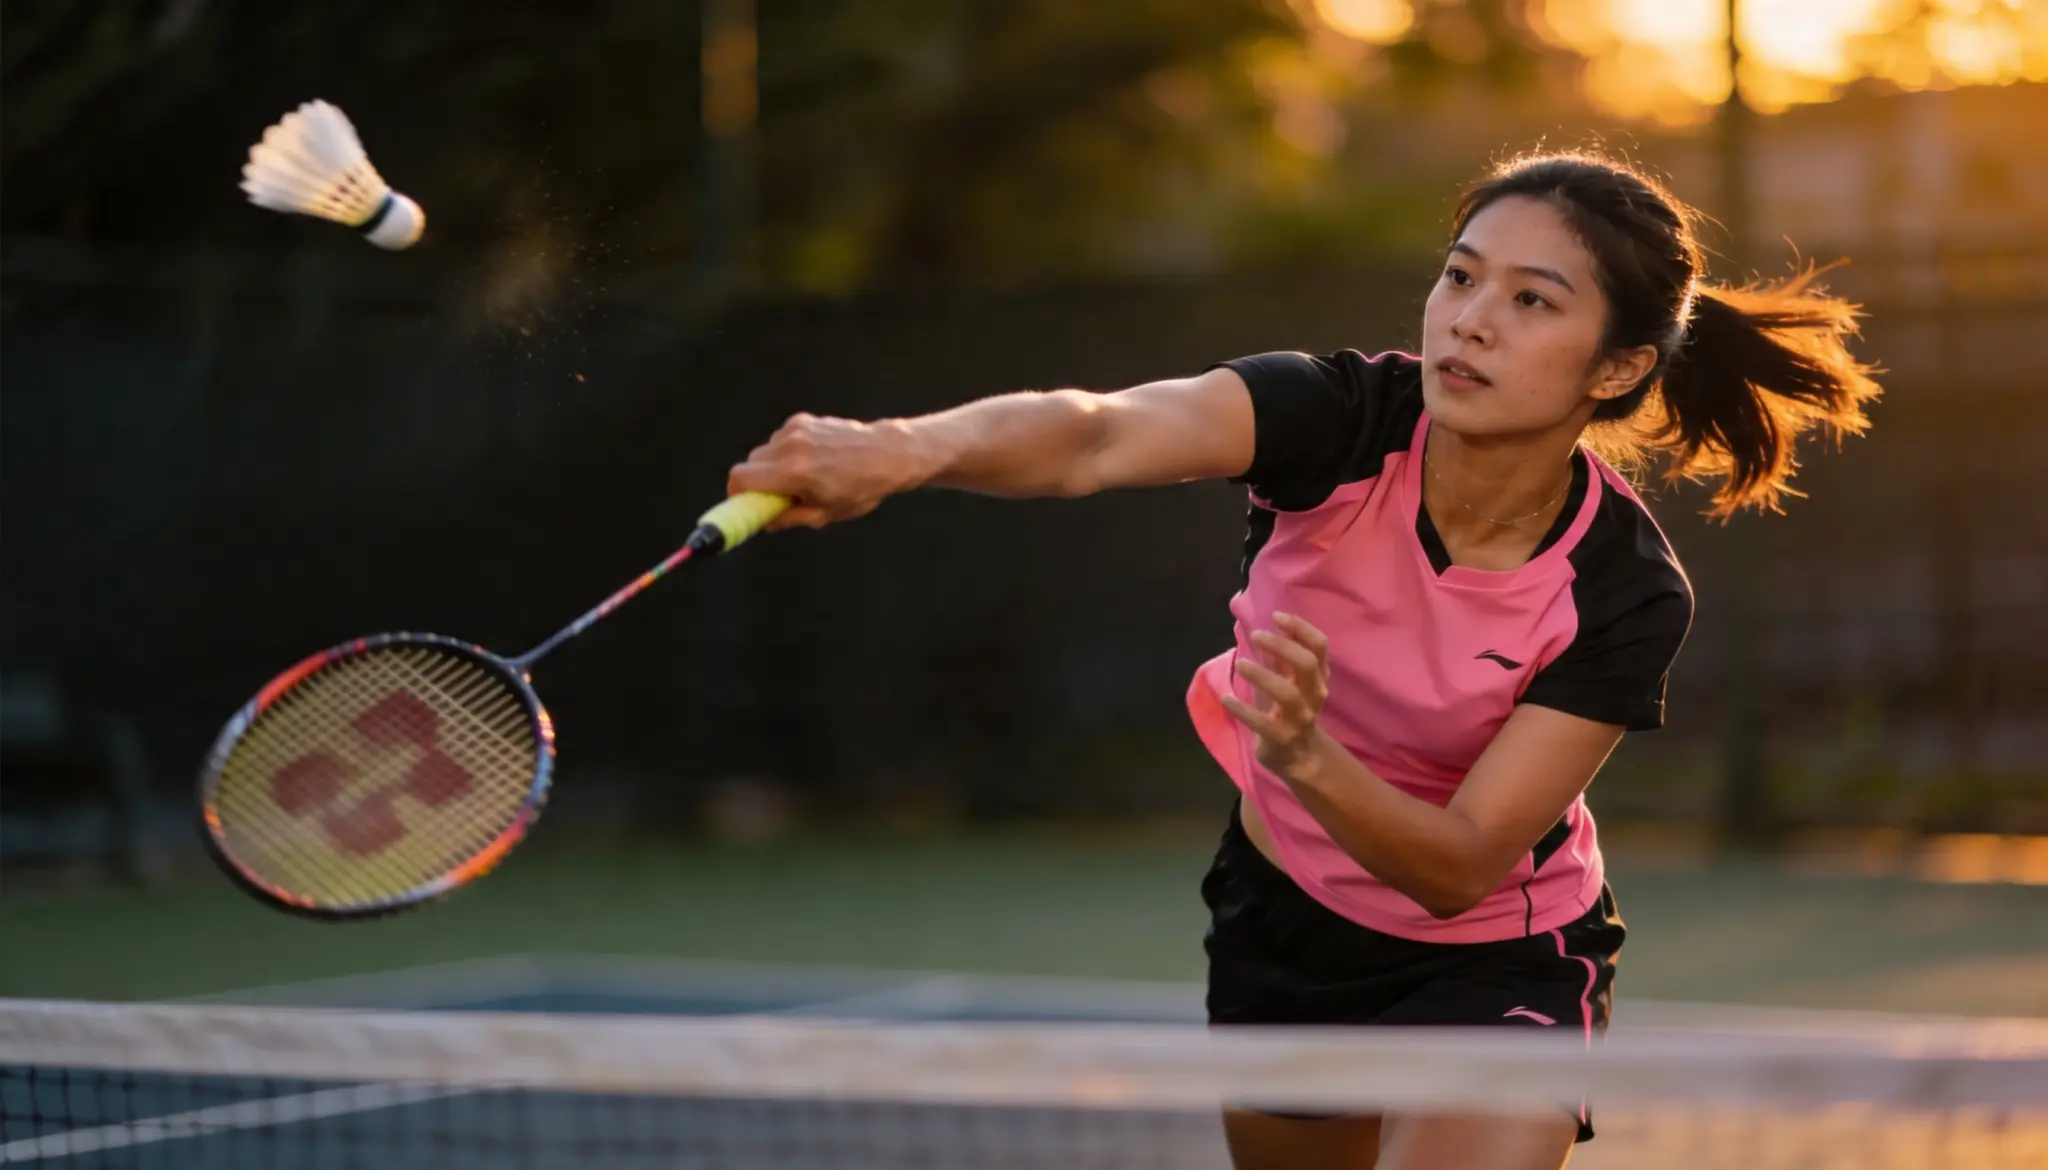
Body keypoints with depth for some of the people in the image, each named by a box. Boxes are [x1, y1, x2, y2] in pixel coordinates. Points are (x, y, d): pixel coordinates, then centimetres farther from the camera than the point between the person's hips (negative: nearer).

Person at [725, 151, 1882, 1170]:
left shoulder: (1627, 595, -26)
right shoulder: (1340, 419, -25)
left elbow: (1457, 867, -28)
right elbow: (1097, 434, -45)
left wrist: (1305, 755, -47)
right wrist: (900, 449, -65)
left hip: (1495, 963, -3)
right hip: (1279, 918, 3)